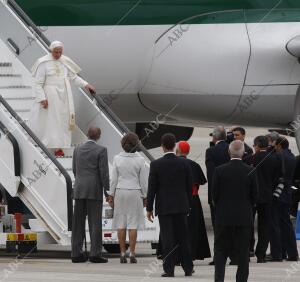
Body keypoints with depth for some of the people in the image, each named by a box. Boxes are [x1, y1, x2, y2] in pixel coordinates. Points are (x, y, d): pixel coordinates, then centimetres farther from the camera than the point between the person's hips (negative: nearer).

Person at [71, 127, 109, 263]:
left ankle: (76, 253, 4)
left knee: (78, 223, 5)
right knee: (95, 223, -2)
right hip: (95, 191, -5)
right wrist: (107, 191, -4)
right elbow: (104, 172, -11)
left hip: (79, 190, 5)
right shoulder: (101, 150, -8)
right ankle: (95, 253, -6)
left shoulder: (77, 149, 7)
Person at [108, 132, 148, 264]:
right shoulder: (140, 160, -7)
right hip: (135, 193, -1)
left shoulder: (117, 158, -6)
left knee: (121, 224, 6)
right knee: (133, 224, 3)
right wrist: (145, 197, 5)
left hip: (120, 192, 1)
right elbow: (143, 180, -4)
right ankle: (132, 254, 0)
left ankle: (122, 254, 5)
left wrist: (111, 195, 5)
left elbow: (114, 179, -3)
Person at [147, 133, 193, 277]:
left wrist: (149, 208, 1)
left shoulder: (156, 164, -8)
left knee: (167, 239, -1)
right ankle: (188, 268, 14)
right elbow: (189, 186, 4)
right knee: (183, 238, 10)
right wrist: (189, 205, 14)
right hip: (181, 206, 2)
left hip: (164, 207, -2)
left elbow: (152, 188, -5)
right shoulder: (184, 163, -1)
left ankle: (169, 269, -3)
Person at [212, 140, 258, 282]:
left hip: (223, 217, 0)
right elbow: (254, 196, -1)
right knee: (243, 252, 7)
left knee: (221, 250, 6)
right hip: (244, 217, 0)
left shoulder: (219, 171, -8)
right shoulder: (250, 172, -6)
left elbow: (214, 194, -3)